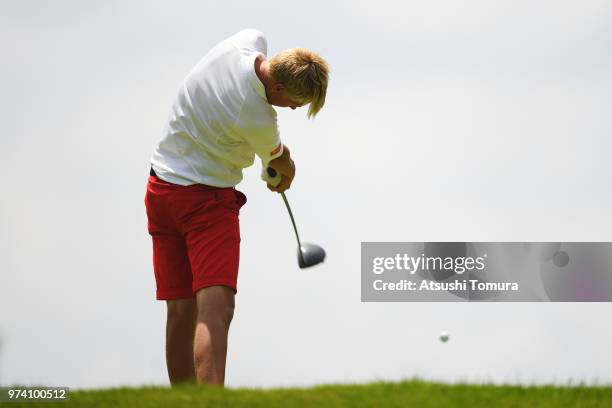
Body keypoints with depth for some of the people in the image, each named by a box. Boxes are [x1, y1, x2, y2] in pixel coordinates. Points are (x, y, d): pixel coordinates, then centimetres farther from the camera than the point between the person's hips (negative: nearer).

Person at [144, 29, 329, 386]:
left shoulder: (249, 41, -8)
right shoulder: (258, 122, -25)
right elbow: (279, 159, 0)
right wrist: (287, 174, 26)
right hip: (208, 199, -9)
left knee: (181, 312, 8)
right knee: (215, 309, -20)